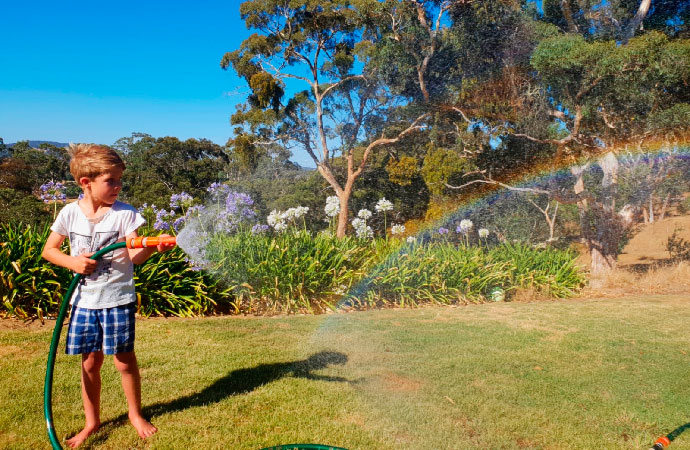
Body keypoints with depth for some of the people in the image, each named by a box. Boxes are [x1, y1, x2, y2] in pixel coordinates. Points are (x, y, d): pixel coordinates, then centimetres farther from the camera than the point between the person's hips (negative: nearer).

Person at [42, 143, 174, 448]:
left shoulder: (125, 213, -8)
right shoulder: (70, 213, -3)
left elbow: (134, 254, -16)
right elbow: (48, 250, 7)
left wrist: (153, 247, -37)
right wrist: (72, 262, -12)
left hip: (118, 299, -2)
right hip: (84, 300, 2)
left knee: (124, 360, 6)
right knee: (90, 363, 13)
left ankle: (135, 414, 28)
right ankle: (91, 421, 32)